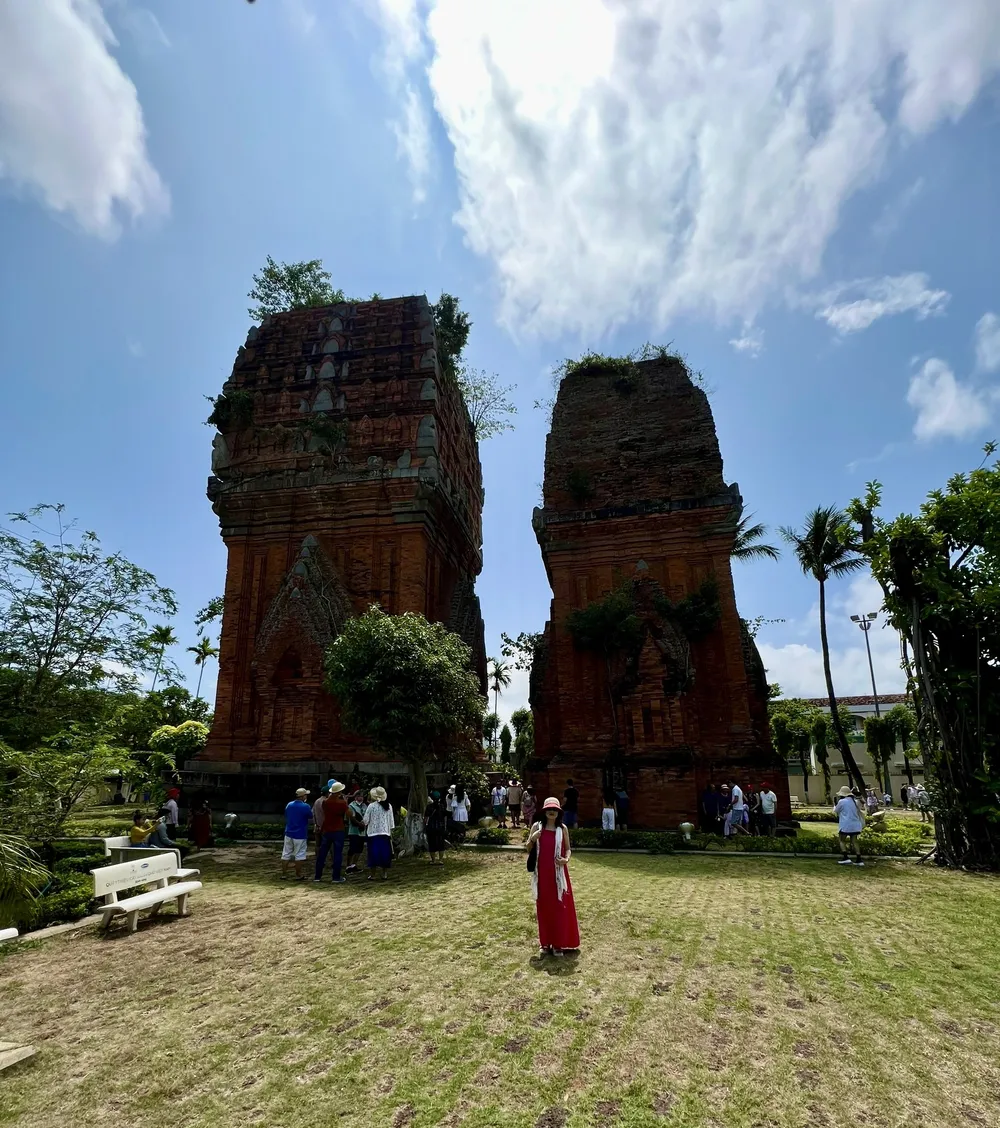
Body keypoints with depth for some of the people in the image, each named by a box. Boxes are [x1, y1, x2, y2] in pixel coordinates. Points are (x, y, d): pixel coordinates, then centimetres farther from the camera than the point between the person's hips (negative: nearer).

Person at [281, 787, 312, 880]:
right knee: (299, 855, 4)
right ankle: (298, 875, 9)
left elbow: (286, 817, 15)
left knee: (286, 854, 11)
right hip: (300, 835, -5)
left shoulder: (289, 805, 4)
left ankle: (284, 874, 14)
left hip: (288, 833, 5)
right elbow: (311, 818, -2)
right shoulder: (306, 806, -14)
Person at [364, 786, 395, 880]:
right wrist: (391, 831, 16)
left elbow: (366, 820, -3)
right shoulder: (389, 806, 3)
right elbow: (391, 820, 8)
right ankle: (385, 874, 12)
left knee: (373, 854, 4)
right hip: (385, 833, 3)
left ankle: (372, 875, 7)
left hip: (373, 833, -3)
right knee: (385, 854, 9)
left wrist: (365, 827, 18)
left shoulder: (371, 806, -9)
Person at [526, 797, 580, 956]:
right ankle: (545, 942, 21)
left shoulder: (563, 828, -1)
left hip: (558, 873, 0)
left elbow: (568, 849, 4)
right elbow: (528, 848, 4)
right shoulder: (537, 826, -1)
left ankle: (559, 943, 13)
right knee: (543, 907, 9)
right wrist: (532, 839, -17)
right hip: (542, 873, 1)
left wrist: (566, 859, -17)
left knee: (560, 907, 2)